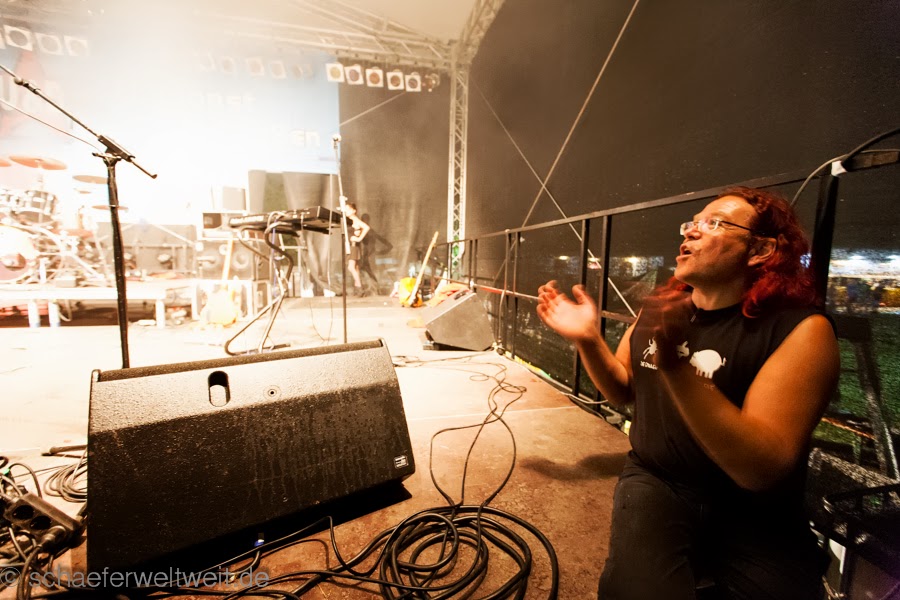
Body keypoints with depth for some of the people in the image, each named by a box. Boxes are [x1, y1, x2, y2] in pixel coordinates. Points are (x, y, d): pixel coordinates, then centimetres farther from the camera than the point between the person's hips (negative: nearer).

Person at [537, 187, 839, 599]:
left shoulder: (800, 329, -14)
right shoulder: (658, 307, 1)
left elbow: (762, 470, -23)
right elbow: (624, 392, 11)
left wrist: (675, 365, -36)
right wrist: (587, 338, -6)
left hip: (752, 512, -1)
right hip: (654, 482, 1)